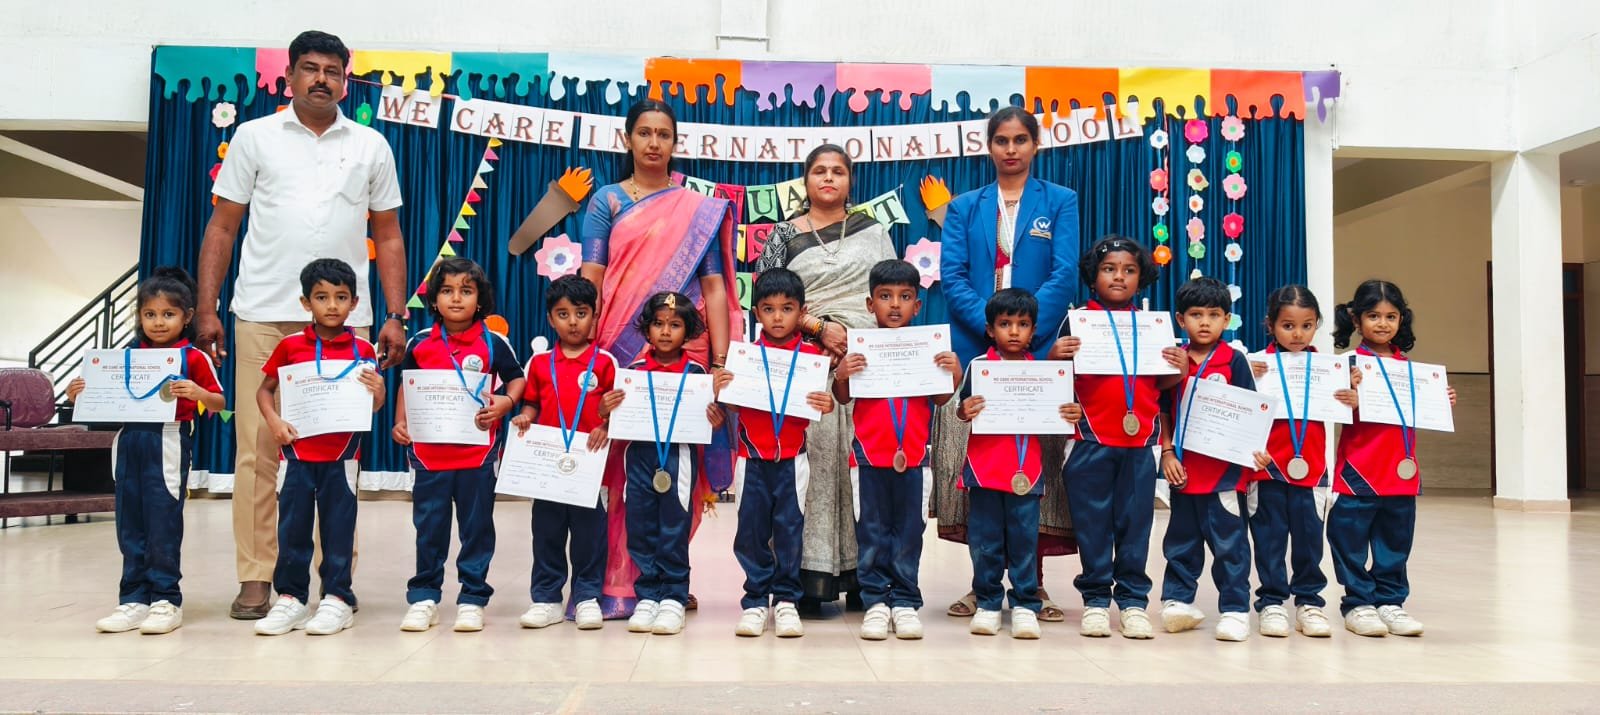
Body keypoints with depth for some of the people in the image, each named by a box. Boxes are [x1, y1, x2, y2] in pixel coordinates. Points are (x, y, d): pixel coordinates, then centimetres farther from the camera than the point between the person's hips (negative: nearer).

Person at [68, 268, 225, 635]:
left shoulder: (193, 357, -4)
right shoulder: (130, 354, 11)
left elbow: (219, 403, -5)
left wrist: (197, 393, -24)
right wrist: (79, 395, 1)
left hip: (168, 446, -5)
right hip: (130, 443, 5)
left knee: (163, 525, -1)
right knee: (130, 526, 9)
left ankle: (166, 600, 9)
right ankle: (134, 600, 18)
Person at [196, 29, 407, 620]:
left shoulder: (371, 146, 12)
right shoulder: (255, 137, 10)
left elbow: (388, 237, 14)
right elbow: (222, 228, 9)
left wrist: (395, 317, 5)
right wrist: (206, 310, 1)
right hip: (264, 317, 0)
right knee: (256, 448, -1)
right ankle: (255, 578, 7)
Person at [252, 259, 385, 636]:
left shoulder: (363, 351, 0)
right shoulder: (290, 347, 2)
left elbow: (373, 407, 6)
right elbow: (264, 389, 10)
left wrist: (378, 390, -16)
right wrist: (273, 421, -7)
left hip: (342, 454, -1)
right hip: (298, 451, 1)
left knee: (338, 527, 4)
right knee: (292, 527, 6)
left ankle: (338, 599, 12)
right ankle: (290, 598, 16)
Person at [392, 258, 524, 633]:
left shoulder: (494, 343, -3)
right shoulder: (420, 343, 3)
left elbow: (516, 378, 7)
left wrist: (505, 402, -13)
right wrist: (400, 423, 0)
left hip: (478, 452, -1)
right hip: (429, 451, 2)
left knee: (477, 527, 7)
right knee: (429, 528, 9)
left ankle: (473, 598, 17)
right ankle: (424, 598, 21)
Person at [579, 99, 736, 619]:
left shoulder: (701, 211, 12)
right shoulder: (607, 200, 9)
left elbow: (714, 287, 8)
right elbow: (590, 278, 1)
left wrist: (720, 360, -1)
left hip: (683, 353, 1)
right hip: (621, 351, -1)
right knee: (620, 465, -3)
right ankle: (615, 583, 4)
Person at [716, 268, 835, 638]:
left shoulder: (811, 355, 0)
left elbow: (817, 404, 4)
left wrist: (827, 406, -17)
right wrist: (719, 390, -15)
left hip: (791, 459, -1)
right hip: (752, 458, 1)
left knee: (789, 528, 4)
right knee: (751, 529, 5)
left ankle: (786, 599, 15)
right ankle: (755, 600, 16)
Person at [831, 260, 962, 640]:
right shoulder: (859, 348, 1)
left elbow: (938, 399, 6)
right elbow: (843, 398, 3)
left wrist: (954, 375, -11)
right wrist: (841, 374, -16)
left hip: (913, 455, 1)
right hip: (869, 454, -1)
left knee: (909, 530, 6)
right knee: (871, 531, 5)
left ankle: (905, 601, 15)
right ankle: (876, 601, 13)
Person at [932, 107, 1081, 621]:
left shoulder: (1059, 202, 10)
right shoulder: (964, 207, 13)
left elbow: (1064, 276, -2)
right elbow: (951, 276, 1)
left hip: (1039, 350, -1)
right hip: (974, 349, 1)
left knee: (1038, 461, 0)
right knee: (975, 462, -1)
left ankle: (1035, 582, 10)